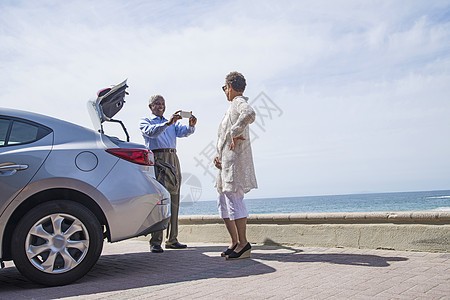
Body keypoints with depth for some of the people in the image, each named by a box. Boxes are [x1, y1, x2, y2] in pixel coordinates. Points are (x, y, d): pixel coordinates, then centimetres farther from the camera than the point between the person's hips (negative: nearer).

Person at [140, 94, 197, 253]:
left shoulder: (173, 123, 26)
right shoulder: (145, 121, 12)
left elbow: (183, 132, 5)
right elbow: (151, 132, -12)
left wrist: (191, 125, -17)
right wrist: (168, 123, -27)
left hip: (173, 159, 6)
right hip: (157, 158, -5)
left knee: (174, 200, 4)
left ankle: (172, 240, 9)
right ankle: (155, 242, -11)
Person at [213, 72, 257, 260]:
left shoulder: (239, 102, -6)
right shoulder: (234, 106, 24)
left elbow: (250, 114, -33)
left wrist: (234, 133, -21)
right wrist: (219, 156, 14)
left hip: (236, 160, -10)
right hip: (227, 161, 10)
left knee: (234, 199, -10)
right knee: (223, 202, 11)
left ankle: (243, 244, -3)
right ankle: (235, 242, 16)